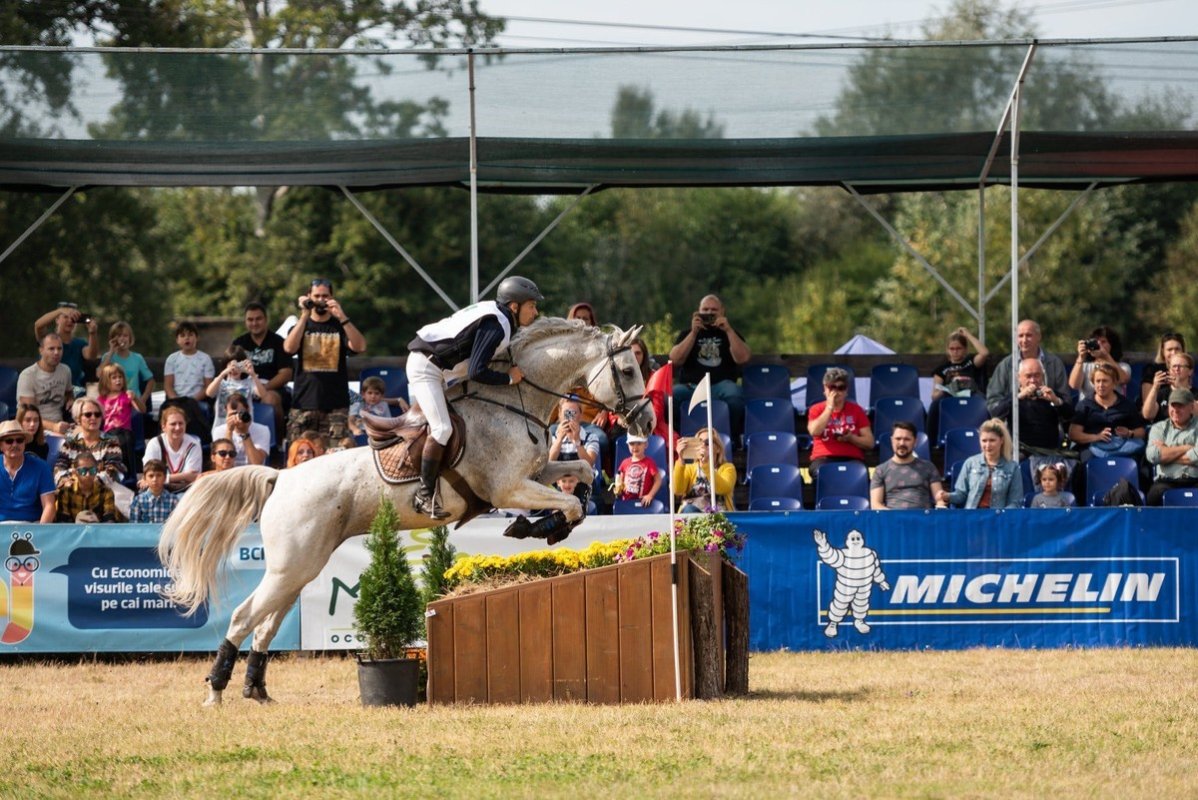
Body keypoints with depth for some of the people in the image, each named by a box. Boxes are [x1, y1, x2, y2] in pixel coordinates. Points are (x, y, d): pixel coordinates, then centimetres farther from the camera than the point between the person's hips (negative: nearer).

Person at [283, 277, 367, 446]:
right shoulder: (301, 326, 13)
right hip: (304, 405, 1)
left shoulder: (340, 326, 10)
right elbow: (289, 348, -8)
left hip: (335, 406, -1)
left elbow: (360, 347, -9)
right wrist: (304, 316, -14)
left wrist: (342, 318, -19)